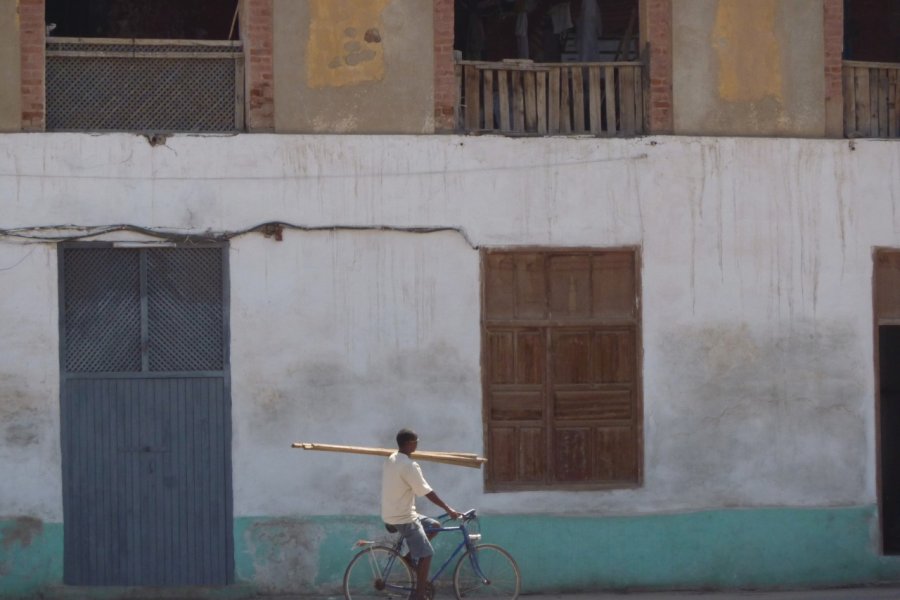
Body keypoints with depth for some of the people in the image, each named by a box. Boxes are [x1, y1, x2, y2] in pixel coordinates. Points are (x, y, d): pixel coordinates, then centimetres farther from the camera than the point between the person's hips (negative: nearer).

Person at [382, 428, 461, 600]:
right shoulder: (409, 465, -21)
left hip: (393, 514, 9)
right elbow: (428, 492, -20)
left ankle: (411, 555, 14)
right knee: (426, 554, -5)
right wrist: (448, 509, -13)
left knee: (434, 526, 19)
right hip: (404, 518, -9)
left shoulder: (391, 460, 9)